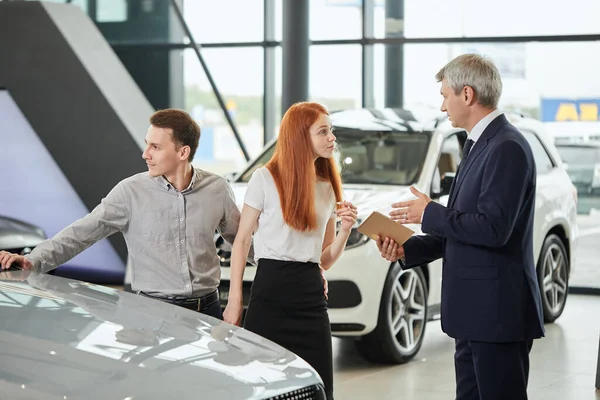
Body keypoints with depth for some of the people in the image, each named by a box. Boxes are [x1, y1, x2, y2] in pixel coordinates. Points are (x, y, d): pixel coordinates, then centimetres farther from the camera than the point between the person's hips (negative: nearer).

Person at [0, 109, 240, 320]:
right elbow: (82, 233, -10)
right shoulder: (131, 191, -6)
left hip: (208, 308, 2)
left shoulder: (217, 189, 1)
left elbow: (241, 238, 16)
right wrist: (33, 261, -22)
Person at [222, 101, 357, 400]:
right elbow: (242, 241, 0)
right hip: (272, 289, -5)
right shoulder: (265, 178, -3)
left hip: (311, 294, 5)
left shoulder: (327, 187, 13)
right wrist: (234, 301, -6)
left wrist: (345, 229, -3)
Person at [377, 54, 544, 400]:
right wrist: (408, 249, 7)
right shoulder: (479, 146, 17)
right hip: (474, 313, 10)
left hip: (498, 314, -10)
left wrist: (430, 214, -12)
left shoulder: (507, 148, -16)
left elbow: (492, 229, -24)